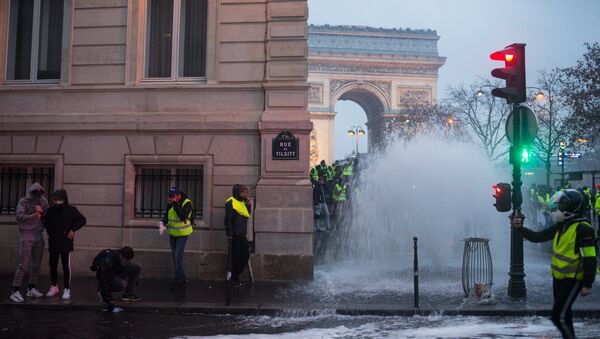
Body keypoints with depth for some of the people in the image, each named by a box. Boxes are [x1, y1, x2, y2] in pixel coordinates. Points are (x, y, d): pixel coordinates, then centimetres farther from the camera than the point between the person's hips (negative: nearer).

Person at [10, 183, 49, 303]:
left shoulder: (43, 202, 9)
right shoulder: (23, 201, -4)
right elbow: (19, 217, -16)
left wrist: (42, 211, -10)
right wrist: (32, 216, -30)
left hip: (39, 236, 5)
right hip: (26, 235, -5)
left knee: (36, 265, 9)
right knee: (23, 265, -10)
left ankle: (32, 289, 20)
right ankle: (15, 291, -7)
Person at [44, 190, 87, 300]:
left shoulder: (71, 210, -6)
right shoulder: (50, 210, 1)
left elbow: (82, 220, 1)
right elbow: (46, 223, 17)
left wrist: (72, 230, -7)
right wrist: (50, 233, 5)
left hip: (66, 242, -3)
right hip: (53, 242, 3)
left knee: (66, 266, -2)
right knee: (53, 265, 11)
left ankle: (67, 289, 5)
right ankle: (54, 286, 28)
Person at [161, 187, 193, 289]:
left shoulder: (187, 203, -17)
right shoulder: (170, 204, 1)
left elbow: (183, 216, -30)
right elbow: (166, 216, 10)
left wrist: (175, 204, -30)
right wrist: (163, 222, -11)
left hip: (182, 234, -7)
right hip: (172, 234, 7)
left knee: (178, 256, -13)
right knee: (175, 257, 11)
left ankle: (177, 280, -5)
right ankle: (182, 280, 23)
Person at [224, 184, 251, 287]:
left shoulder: (242, 202, 15)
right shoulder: (231, 202, -10)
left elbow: (248, 214, 14)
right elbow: (228, 220, -14)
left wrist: (248, 203, 4)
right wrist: (229, 235, -18)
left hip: (242, 235, 8)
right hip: (235, 235, -8)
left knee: (246, 255, 8)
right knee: (236, 256, -1)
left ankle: (234, 277, 19)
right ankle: (234, 279, 11)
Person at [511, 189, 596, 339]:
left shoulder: (583, 229, -18)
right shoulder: (560, 226, 7)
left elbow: (590, 259, -18)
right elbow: (537, 237, 12)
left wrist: (587, 284, -18)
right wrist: (520, 228, 0)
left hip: (573, 279, -9)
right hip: (559, 277, 9)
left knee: (559, 316, -10)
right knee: (563, 313, 17)